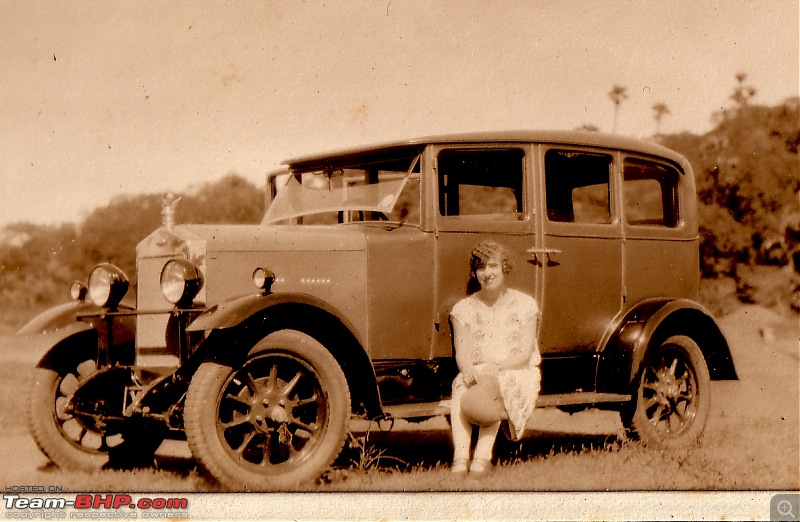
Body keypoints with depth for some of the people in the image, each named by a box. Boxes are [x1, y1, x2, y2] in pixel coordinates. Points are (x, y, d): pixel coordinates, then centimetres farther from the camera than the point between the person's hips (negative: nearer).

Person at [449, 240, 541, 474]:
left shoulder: (524, 305, 4)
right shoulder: (464, 309, 10)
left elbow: (524, 354, -4)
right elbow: (461, 353, 1)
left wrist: (496, 367, -21)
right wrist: (469, 371, -22)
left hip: (516, 377, -2)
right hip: (476, 374, 2)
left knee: (496, 392, -35)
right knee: (460, 388, -32)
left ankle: (483, 456, -39)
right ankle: (460, 457, -42)